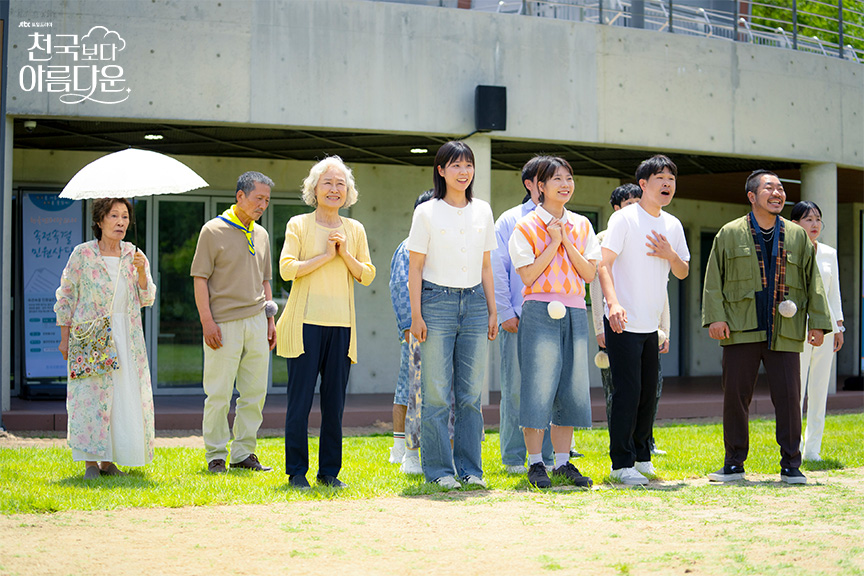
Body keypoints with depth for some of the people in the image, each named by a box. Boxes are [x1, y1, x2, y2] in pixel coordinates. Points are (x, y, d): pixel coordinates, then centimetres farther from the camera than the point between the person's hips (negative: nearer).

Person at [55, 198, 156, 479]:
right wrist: (65, 338, -2)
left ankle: (109, 461, 9)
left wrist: (141, 272, -13)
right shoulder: (82, 254, -4)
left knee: (126, 396, 0)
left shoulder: (134, 255, 7)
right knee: (91, 394, -7)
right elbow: (66, 297, 1)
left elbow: (147, 299, 4)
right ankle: (91, 462, -2)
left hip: (127, 338, 4)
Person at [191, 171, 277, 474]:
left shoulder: (261, 234, 15)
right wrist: (207, 321, -13)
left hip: (256, 321, 6)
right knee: (218, 394, -4)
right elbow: (200, 278, -6)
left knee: (255, 392, 6)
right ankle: (216, 455, 4)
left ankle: (244, 452, 14)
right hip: (224, 323, -6)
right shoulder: (213, 230, -3)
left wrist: (270, 319, 15)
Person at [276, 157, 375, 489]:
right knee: (300, 400, -3)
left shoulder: (355, 230, 13)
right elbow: (286, 268, -8)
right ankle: (297, 471, 5)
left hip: (341, 325, 3)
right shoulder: (299, 225, 3)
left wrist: (346, 254, -6)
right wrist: (326, 255, -11)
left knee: (335, 401, 4)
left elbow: (367, 276, 9)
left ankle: (330, 470, 13)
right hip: (306, 323, -3)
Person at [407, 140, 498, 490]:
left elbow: (485, 266, 15)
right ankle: (439, 469, 4)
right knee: (436, 392, -2)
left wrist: (492, 311, 11)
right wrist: (416, 316, -7)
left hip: (474, 303, 4)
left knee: (471, 392, 5)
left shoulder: (483, 211, 11)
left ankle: (470, 468, 11)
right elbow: (415, 268, -1)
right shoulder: (427, 213, -1)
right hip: (437, 301, -4)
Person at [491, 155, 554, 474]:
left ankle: (546, 456, 9)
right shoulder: (510, 221, 6)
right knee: (515, 388, -1)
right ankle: (513, 458, 6)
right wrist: (504, 312, -6)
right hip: (518, 318, -3)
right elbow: (497, 269, 2)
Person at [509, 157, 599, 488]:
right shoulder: (527, 226, 0)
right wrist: (553, 243, -10)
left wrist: (567, 243, -5)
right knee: (538, 386, -6)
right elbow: (528, 276, -8)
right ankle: (535, 464, 1)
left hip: (575, 312, 5)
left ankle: (563, 462, 11)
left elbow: (589, 273, 5)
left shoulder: (581, 226, 13)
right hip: (540, 311, -5)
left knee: (571, 387, 4)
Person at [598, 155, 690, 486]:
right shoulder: (624, 219, -9)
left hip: (651, 325, 7)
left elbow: (683, 273, 17)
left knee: (648, 393, 12)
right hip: (623, 323, -7)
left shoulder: (673, 226, 11)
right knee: (627, 392, -9)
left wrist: (670, 255, -6)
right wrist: (613, 303, -30)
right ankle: (621, 464, -3)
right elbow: (604, 264, -15)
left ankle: (641, 457, 25)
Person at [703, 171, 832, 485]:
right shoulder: (730, 234, 7)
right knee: (735, 397, 2)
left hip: (784, 334, 1)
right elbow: (713, 279, 7)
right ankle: (734, 464, 14)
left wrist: (818, 323, 5)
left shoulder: (798, 237, 12)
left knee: (788, 398, -2)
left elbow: (813, 282, 13)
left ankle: (791, 466, 8)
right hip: (741, 330, -1)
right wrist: (715, 316, -4)